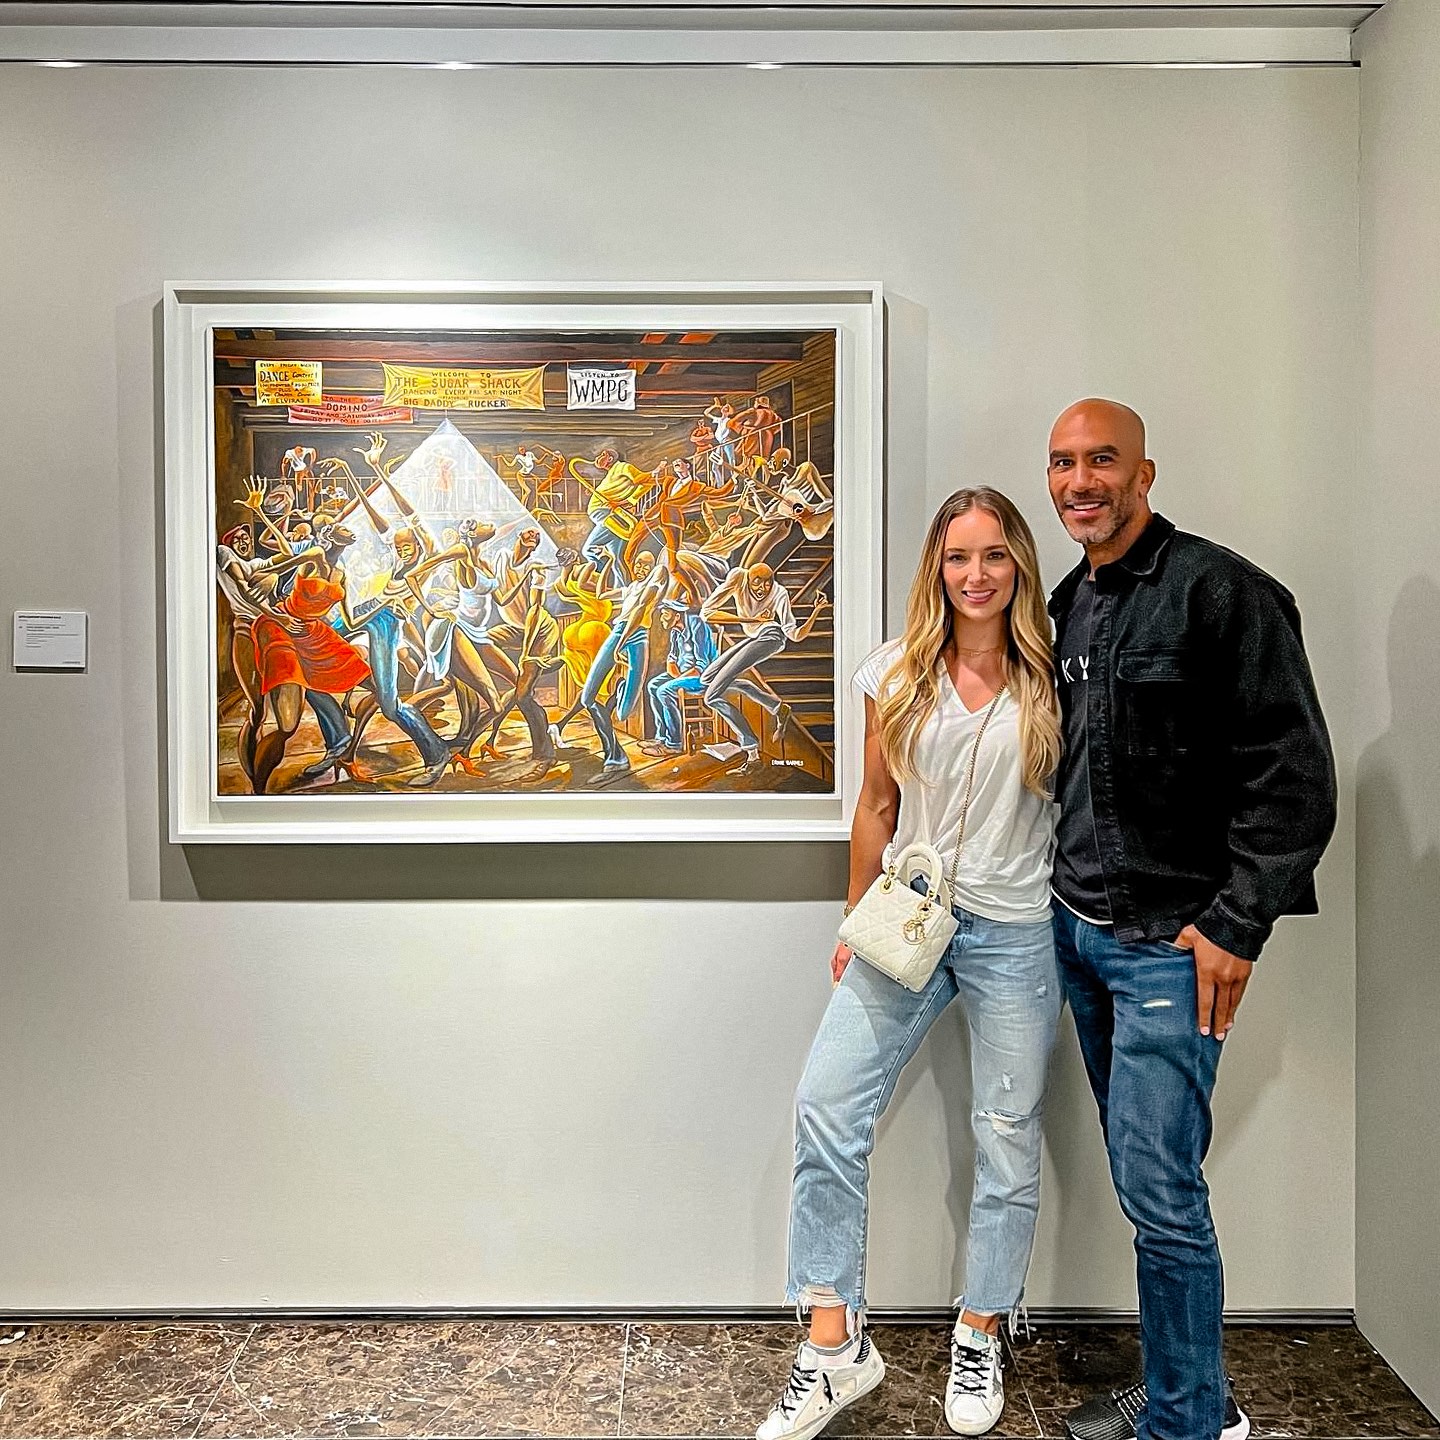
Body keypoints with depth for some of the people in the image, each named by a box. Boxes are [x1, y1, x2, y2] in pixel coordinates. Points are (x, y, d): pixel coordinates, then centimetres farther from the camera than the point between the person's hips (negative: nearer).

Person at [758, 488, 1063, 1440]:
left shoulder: (1051, 679, 0)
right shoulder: (901, 674, 4)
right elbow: (877, 807, 9)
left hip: (1015, 930, -1)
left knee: (1008, 1137, 8)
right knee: (827, 1104, -9)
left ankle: (981, 1340, 29)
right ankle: (836, 1345, 3)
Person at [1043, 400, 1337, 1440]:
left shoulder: (1222, 592, -12)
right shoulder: (1069, 603, 12)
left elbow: (1296, 780, -15)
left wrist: (1235, 926, -17)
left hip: (1171, 944, -7)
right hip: (1078, 932, 7)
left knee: (1159, 1191, -4)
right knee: (1145, 1179, 15)